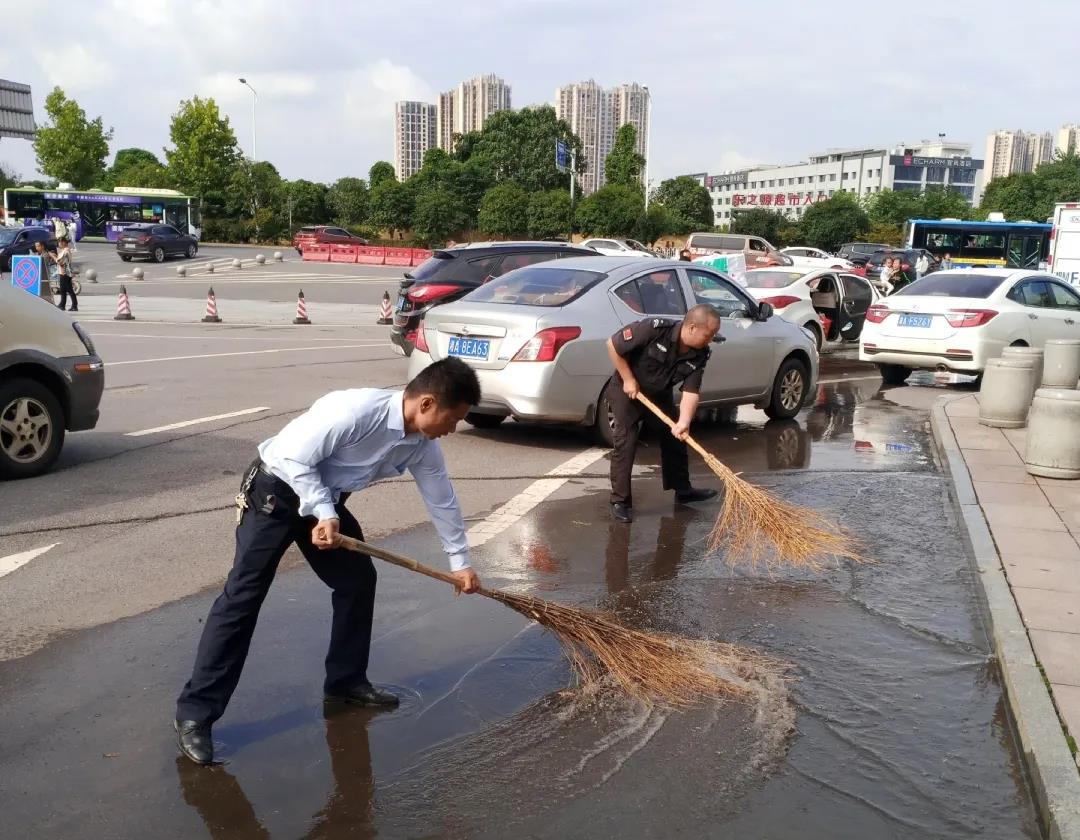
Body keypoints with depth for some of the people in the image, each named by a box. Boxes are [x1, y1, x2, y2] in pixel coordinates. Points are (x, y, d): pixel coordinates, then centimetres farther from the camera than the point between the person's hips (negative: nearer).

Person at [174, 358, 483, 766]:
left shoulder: (422, 445, -7)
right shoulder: (356, 410, -32)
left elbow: (442, 499, 6)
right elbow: (295, 458, -27)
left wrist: (460, 561, 13)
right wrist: (324, 513, -27)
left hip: (326, 501, 8)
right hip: (276, 490, -8)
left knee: (359, 580, 9)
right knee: (242, 597, -10)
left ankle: (346, 680, 26)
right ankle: (194, 713, -6)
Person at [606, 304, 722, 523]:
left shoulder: (700, 355, -16)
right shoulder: (654, 329, -33)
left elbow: (691, 391, -19)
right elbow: (613, 345, -25)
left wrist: (684, 422, -35)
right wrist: (628, 379, -21)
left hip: (659, 394, 6)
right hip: (627, 390, -6)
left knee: (675, 438, 13)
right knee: (625, 443, -12)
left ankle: (682, 489, 30)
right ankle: (620, 502, -5)